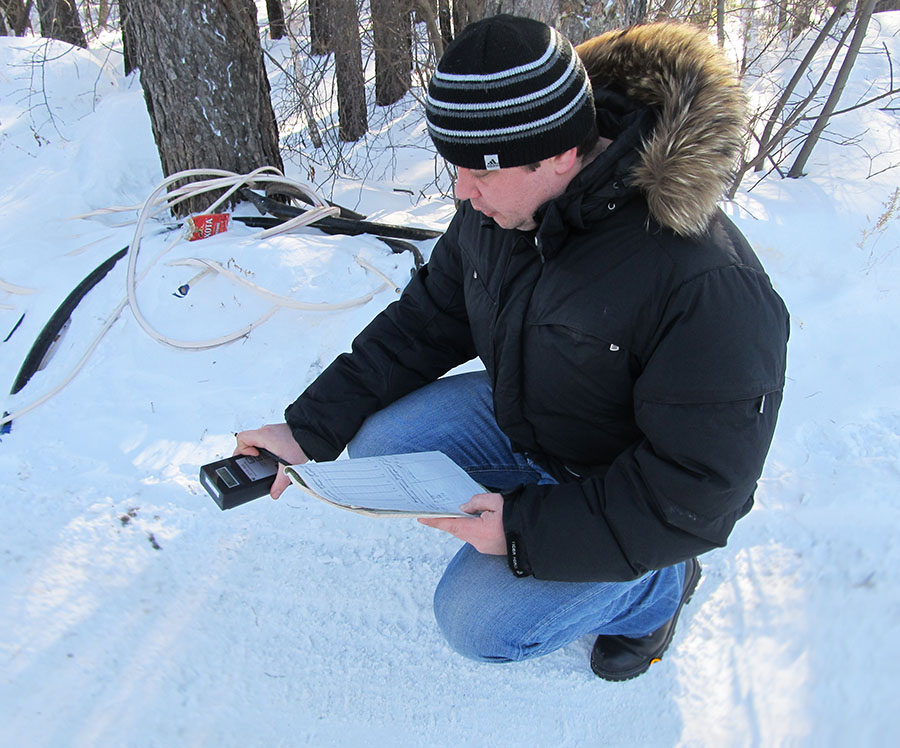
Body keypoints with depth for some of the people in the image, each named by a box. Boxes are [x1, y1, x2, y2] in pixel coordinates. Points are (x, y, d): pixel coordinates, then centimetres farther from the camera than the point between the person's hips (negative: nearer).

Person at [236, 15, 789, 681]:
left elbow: (698, 490, -29)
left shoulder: (704, 283, -35)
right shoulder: (497, 208, -13)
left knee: (478, 621, -16)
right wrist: (311, 428, -9)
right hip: (518, 415, 7)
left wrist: (530, 531, -30)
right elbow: (425, 322, -2)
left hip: (633, 490, -6)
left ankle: (658, 585, 11)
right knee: (377, 445, -7)